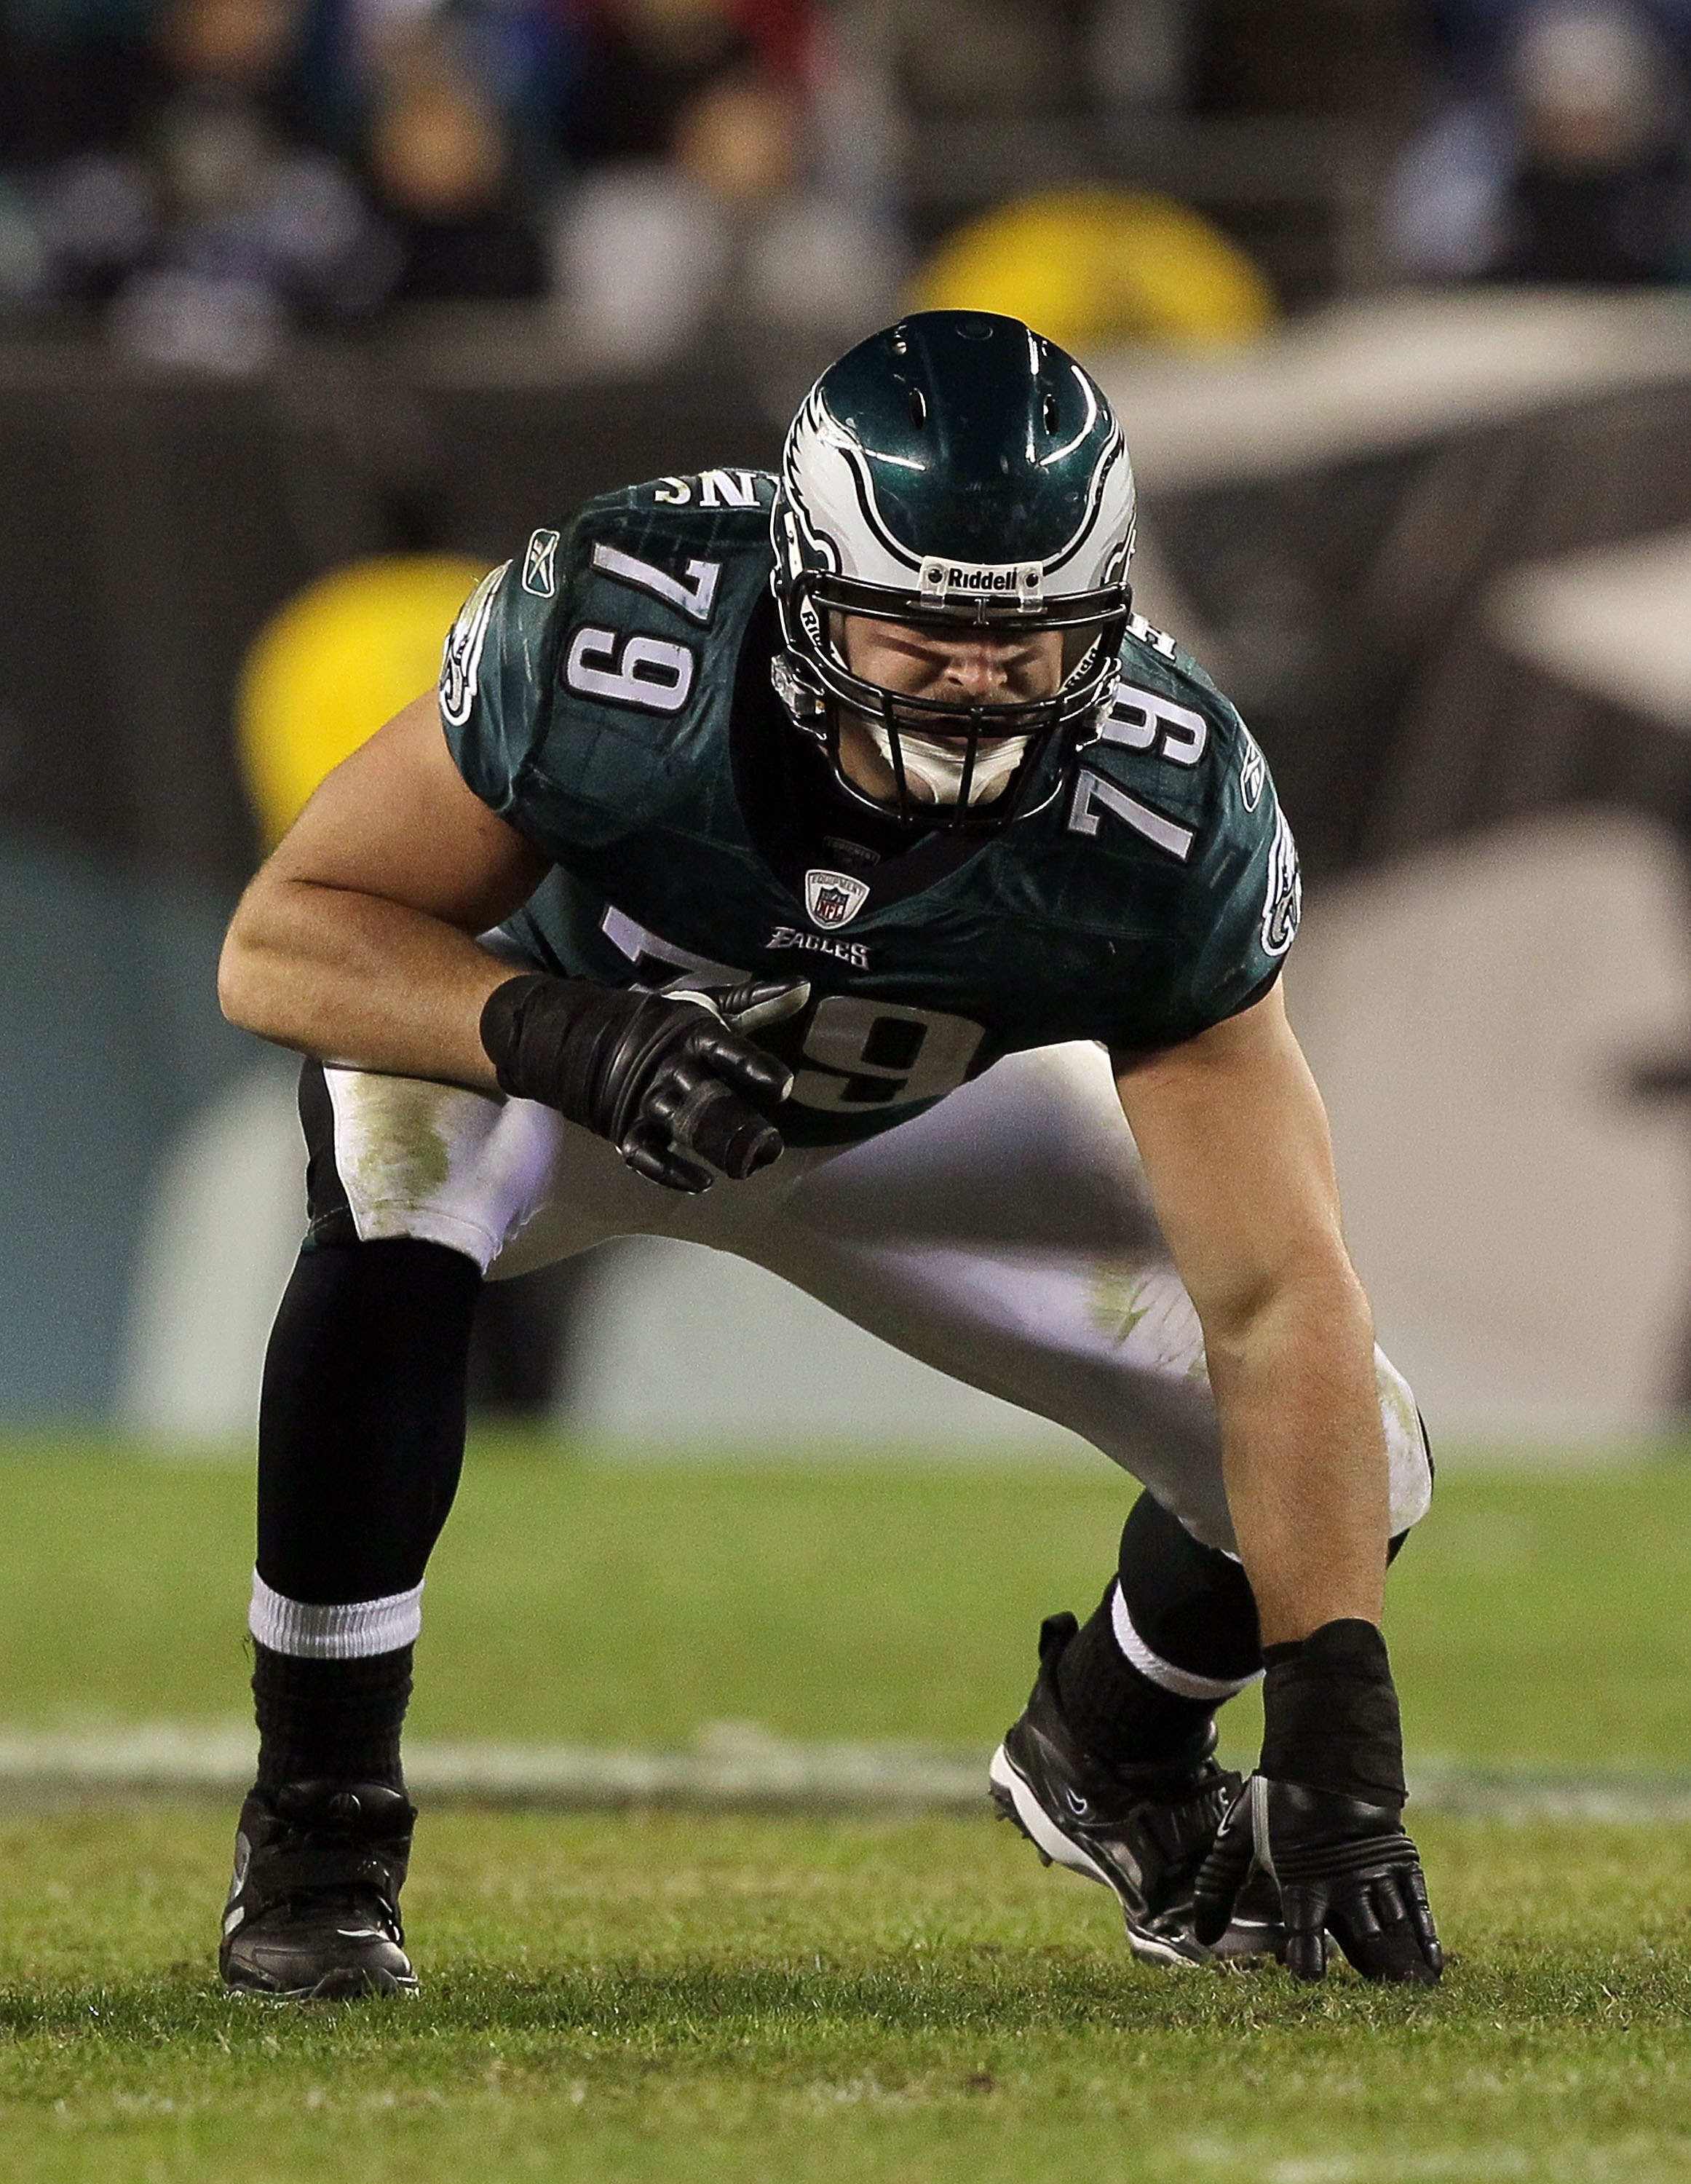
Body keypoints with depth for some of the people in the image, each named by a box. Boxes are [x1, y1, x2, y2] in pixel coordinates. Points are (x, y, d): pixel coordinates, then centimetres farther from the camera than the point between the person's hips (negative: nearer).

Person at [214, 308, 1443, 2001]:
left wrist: (1335, 1722, -37)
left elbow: (1277, 1299, -30)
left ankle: (1108, 1759, 26)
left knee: (1351, 1467, -10)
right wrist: (572, 1038, -47)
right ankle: (315, 1828, -20)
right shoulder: (615, 641, -39)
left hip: (906, 1113, 2)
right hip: (534, 1026, -2)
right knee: (397, 1215, -38)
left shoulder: (1170, 825, -33)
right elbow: (281, 940, -28)